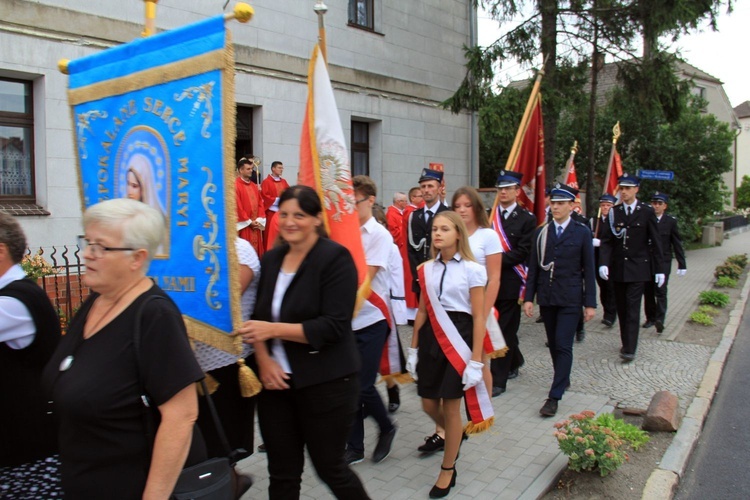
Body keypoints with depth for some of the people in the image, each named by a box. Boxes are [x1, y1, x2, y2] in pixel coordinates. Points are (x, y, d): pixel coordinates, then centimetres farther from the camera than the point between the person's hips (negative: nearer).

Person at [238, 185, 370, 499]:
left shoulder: (335, 258, -11)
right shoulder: (271, 259, 8)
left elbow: (334, 326, -20)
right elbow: (259, 319, 9)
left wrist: (274, 330, -23)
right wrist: (263, 358, -9)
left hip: (326, 383, -5)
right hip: (276, 380, 6)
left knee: (330, 468, 10)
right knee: (282, 473, 14)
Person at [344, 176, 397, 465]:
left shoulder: (380, 235, -8)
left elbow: (364, 276, -16)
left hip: (370, 320, -4)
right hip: (348, 319, 4)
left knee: (363, 386, -2)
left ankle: (386, 428, 27)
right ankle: (355, 447, 24)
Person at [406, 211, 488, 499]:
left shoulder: (472, 269, -8)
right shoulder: (426, 269, 6)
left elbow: (479, 317, -9)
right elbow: (422, 311, 12)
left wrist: (476, 360, -13)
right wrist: (413, 349, 12)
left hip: (458, 338, -5)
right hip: (431, 337, 5)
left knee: (450, 407, 3)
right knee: (429, 405, 11)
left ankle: (448, 471, 23)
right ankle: (455, 435, 45)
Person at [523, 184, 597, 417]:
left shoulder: (582, 232, -1)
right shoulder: (541, 232, 7)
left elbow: (588, 269, -1)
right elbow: (533, 267, 7)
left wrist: (590, 303, -4)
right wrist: (528, 297, 1)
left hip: (570, 299, -3)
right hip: (546, 298, 4)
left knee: (563, 346, -7)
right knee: (553, 344, 13)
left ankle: (554, 397, -4)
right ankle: (564, 379, 34)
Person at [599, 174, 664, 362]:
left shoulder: (647, 212, -2)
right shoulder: (614, 212, 5)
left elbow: (655, 242, 0)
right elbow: (606, 240, 1)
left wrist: (659, 269, -1)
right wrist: (603, 263, -13)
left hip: (638, 268, -3)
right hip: (618, 268, 3)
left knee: (633, 308, -7)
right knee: (621, 308, 10)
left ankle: (630, 349, -6)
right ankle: (626, 343, 23)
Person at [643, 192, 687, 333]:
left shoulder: (671, 221, 1)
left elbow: (677, 244, 2)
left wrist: (682, 265, 0)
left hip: (663, 262, -2)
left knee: (660, 291, -10)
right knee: (648, 292, 8)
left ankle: (660, 320, -14)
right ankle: (650, 318, 21)